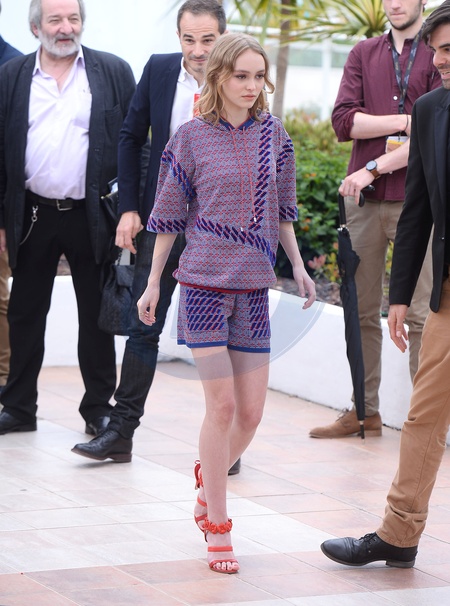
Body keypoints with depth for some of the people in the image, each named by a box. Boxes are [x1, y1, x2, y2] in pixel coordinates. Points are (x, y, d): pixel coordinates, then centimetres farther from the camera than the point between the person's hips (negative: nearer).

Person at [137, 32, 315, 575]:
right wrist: (153, 282, 6)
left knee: (250, 412, 3)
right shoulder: (193, 137, -2)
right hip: (203, 285, -3)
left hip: (253, 287, 4)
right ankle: (217, 528, 2)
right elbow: (168, 215, 4)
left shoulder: (273, 136, 6)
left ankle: (208, 481, 32)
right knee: (222, 404, -8)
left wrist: (298, 265, 10)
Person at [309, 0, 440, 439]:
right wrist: (404, 121, -8)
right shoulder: (364, 54, 14)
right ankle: (364, 410, 14)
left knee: (420, 314, -4)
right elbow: (343, 120, 1)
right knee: (361, 311, 6)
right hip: (364, 200, 4)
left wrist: (373, 169, -12)